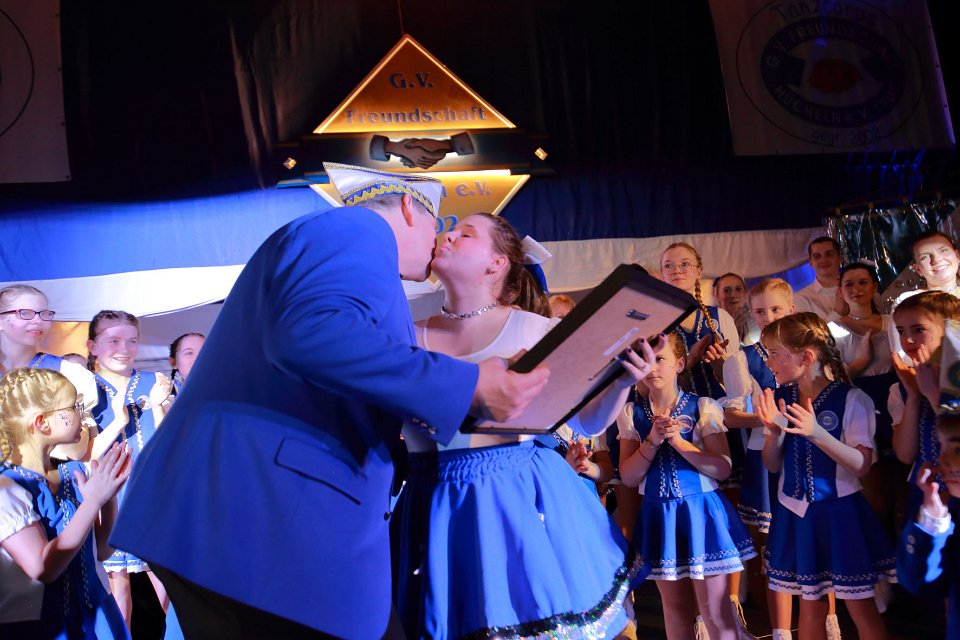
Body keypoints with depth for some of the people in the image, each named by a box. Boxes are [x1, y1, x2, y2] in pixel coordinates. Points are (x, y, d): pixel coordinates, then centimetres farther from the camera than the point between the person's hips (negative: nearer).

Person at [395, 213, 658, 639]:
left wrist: (621, 381, -16)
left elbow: (587, 422, 2)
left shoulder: (535, 330, -1)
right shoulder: (409, 339, 5)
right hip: (436, 509, 2)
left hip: (523, 502, -2)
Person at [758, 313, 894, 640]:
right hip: (795, 514, 4)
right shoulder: (781, 398, 0)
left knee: (861, 608, 6)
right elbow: (772, 465, 4)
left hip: (839, 512, -4)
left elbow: (861, 464, -18)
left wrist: (816, 433, -31)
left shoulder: (853, 400, -14)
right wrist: (775, 432, -16)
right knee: (810, 605, 16)